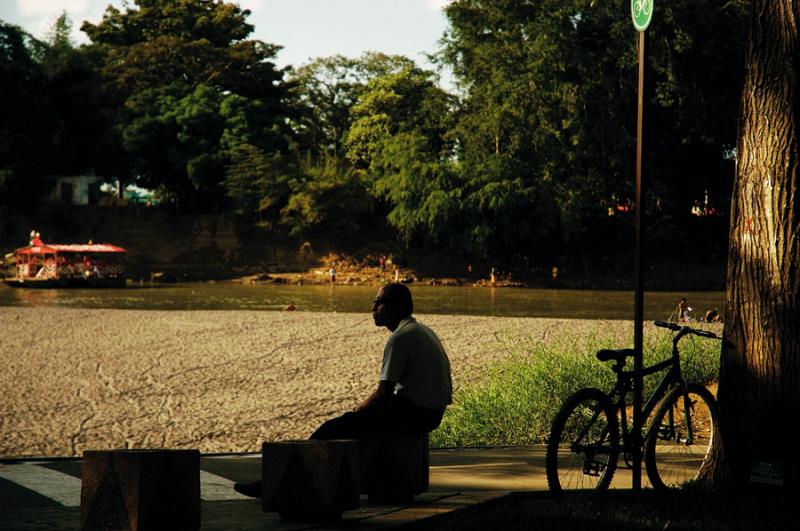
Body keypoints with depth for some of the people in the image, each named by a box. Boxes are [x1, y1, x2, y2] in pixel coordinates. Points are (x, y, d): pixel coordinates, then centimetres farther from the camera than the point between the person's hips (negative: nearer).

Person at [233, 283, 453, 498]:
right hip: (430, 414, 10)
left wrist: (356, 413, -2)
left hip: (411, 414, -10)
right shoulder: (422, 331, 17)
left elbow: (383, 393, -18)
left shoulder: (400, 338, -15)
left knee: (331, 430, -8)